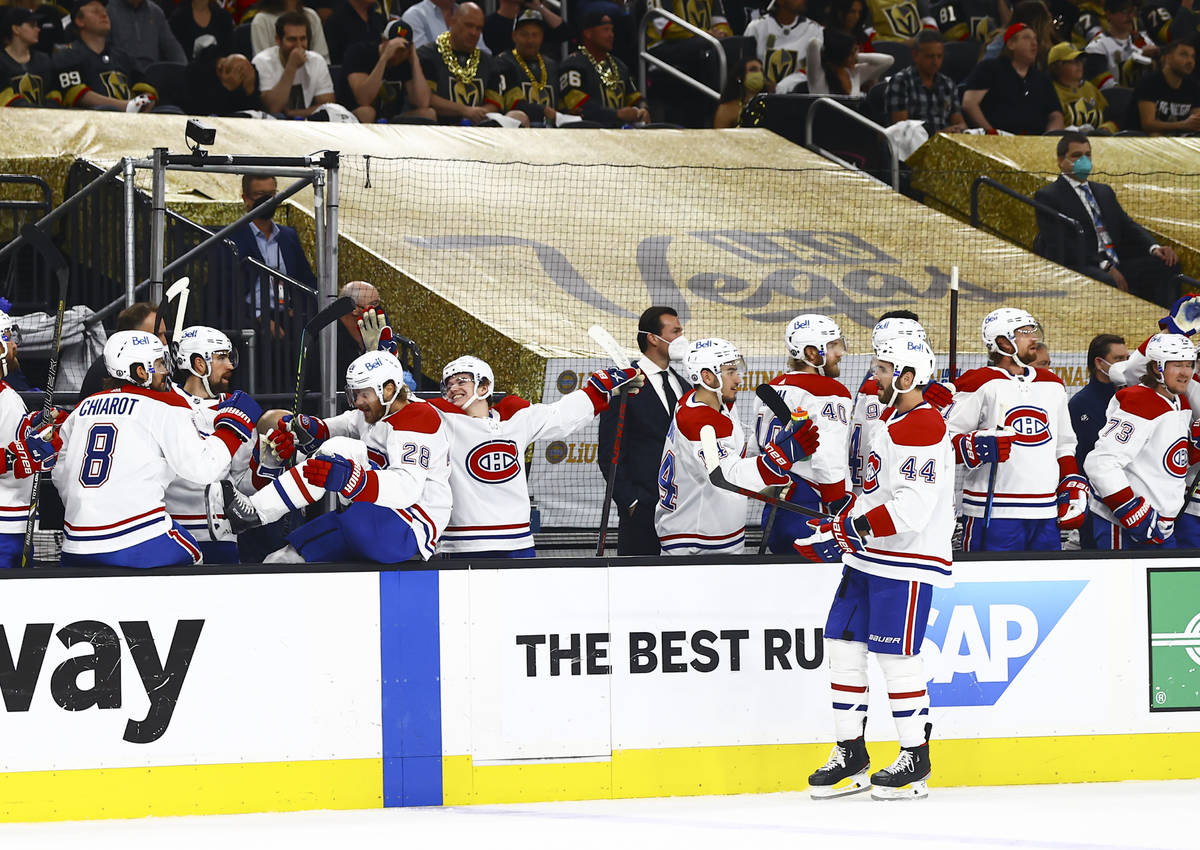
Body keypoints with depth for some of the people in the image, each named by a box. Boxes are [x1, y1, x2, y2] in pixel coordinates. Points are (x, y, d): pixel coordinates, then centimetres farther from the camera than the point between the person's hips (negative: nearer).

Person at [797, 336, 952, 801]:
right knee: (843, 643, 7)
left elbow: (912, 508, -26)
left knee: (896, 654, -7)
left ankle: (915, 758, 4)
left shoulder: (924, 427, -18)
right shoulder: (890, 418, 15)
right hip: (868, 555, 10)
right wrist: (837, 529, 16)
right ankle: (851, 755, 14)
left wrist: (855, 527, -27)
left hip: (907, 561, -10)